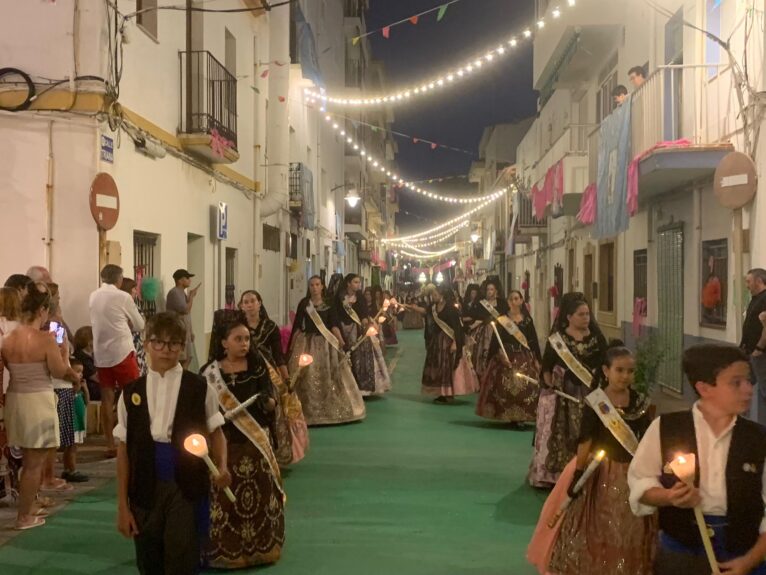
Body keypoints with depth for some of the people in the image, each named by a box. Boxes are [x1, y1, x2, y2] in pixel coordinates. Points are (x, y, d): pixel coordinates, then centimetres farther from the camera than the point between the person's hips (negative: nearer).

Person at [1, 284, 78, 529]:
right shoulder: (46, 338, -18)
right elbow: (59, 372, -13)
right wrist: (62, 353, 2)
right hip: (38, 401, -7)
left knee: (29, 459, 23)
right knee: (35, 463, 5)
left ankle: (29, 505, 34)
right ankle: (24, 517, 12)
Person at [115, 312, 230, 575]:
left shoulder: (199, 387, -3)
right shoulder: (132, 392, 3)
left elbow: (215, 432, 5)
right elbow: (124, 449, 5)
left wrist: (222, 468, -15)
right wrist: (122, 504, 5)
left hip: (187, 488, -2)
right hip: (146, 489, 3)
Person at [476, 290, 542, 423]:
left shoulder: (527, 319, 7)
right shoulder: (502, 319, 2)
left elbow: (533, 340, 7)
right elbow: (496, 341, -4)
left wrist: (537, 359, 2)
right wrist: (500, 354, -20)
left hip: (525, 358, 2)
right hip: (505, 357, -1)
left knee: (526, 388, -6)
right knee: (505, 388, -7)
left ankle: (521, 417, 4)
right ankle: (508, 416, 3)